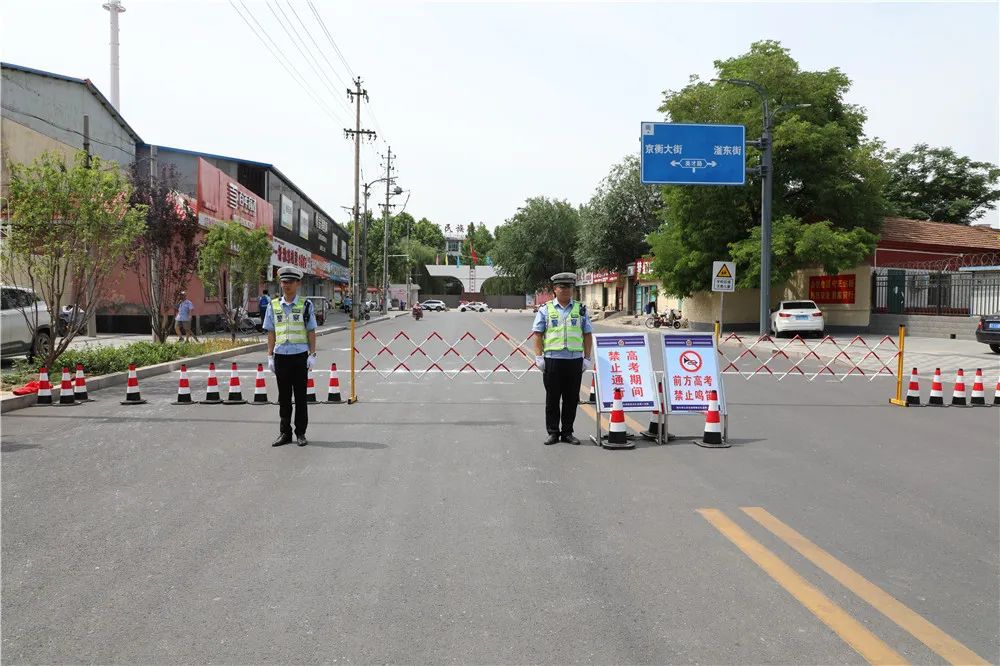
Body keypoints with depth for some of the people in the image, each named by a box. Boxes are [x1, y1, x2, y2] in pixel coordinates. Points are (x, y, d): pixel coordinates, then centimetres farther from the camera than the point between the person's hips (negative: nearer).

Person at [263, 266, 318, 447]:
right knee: (283, 397, 8)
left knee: (300, 396, 4)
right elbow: (271, 333, 10)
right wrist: (270, 356, 5)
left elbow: (311, 332, 2)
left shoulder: (305, 305, 2)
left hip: (300, 356, -2)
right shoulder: (274, 306, 7)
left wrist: (312, 355, -4)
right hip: (281, 356, 2)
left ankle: (300, 433, 13)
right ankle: (285, 433, 17)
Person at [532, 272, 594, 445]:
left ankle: (567, 432, 16)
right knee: (552, 398, 3)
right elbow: (538, 335, 3)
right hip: (552, 359, -2)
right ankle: (553, 432, 12)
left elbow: (588, 335, 11)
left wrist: (587, 358, 5)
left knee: (571, 399, 6)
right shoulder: (545, 309, 5)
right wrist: (539, 356, -5)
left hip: (575, 360, 2)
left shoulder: (581, 309, 10)